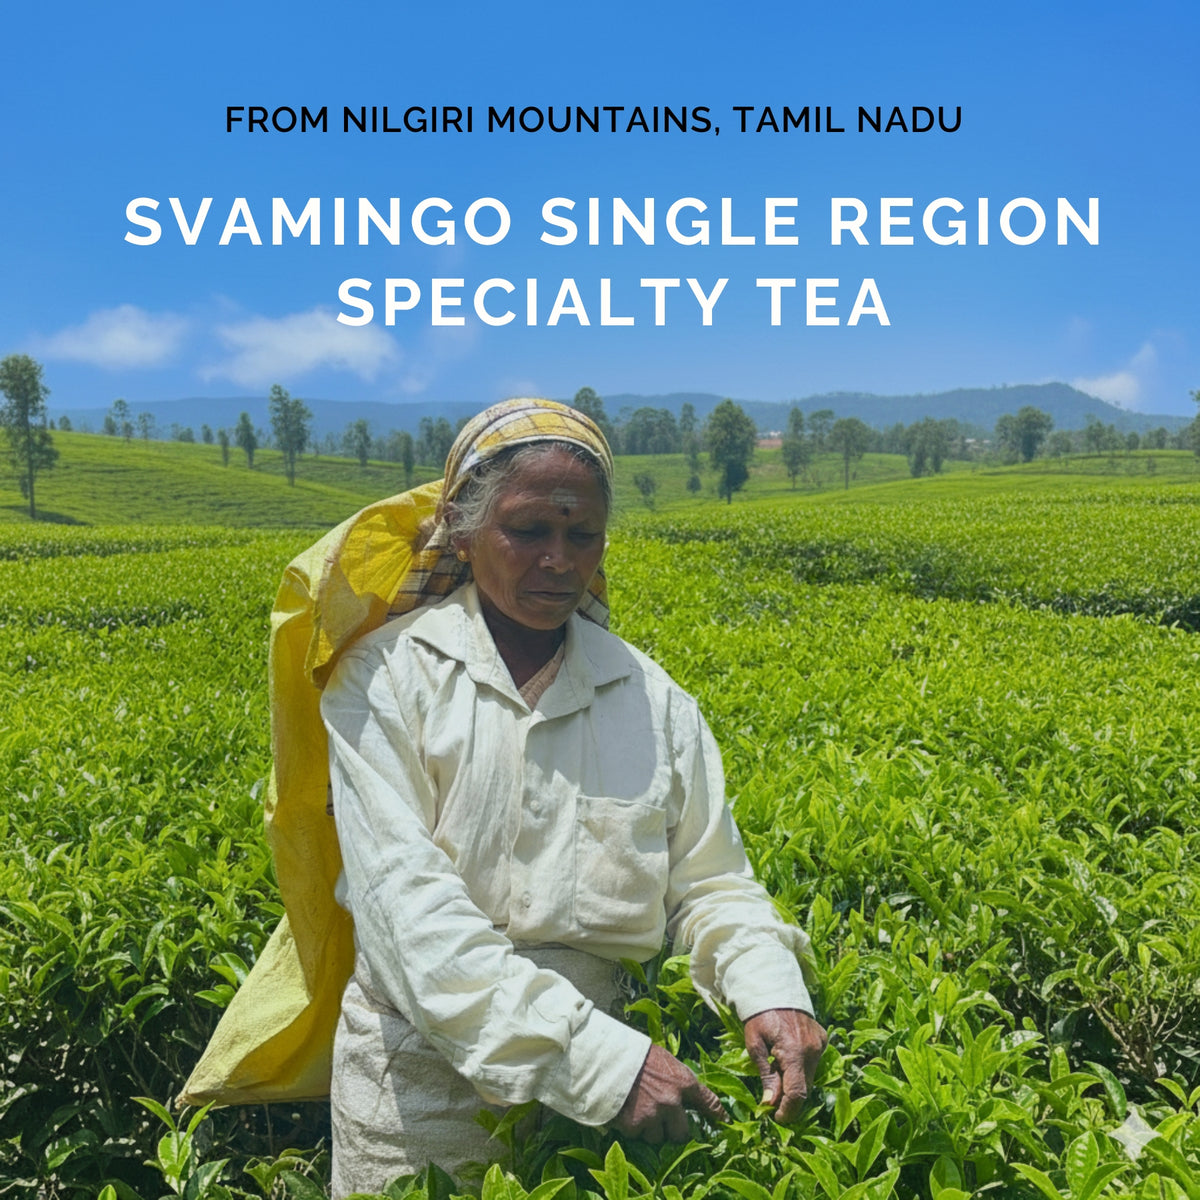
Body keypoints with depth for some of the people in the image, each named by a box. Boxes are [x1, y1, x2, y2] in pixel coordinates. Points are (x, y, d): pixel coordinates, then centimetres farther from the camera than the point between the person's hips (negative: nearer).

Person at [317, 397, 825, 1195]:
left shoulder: (652, 698, 0)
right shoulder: (388, 677, -11)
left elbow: (711, 882, 2)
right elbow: (405, 899, -20)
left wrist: (771, 988, -19)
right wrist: (596, 1058, -27)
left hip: (597, 1056, 3)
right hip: (418, 1081, -2)